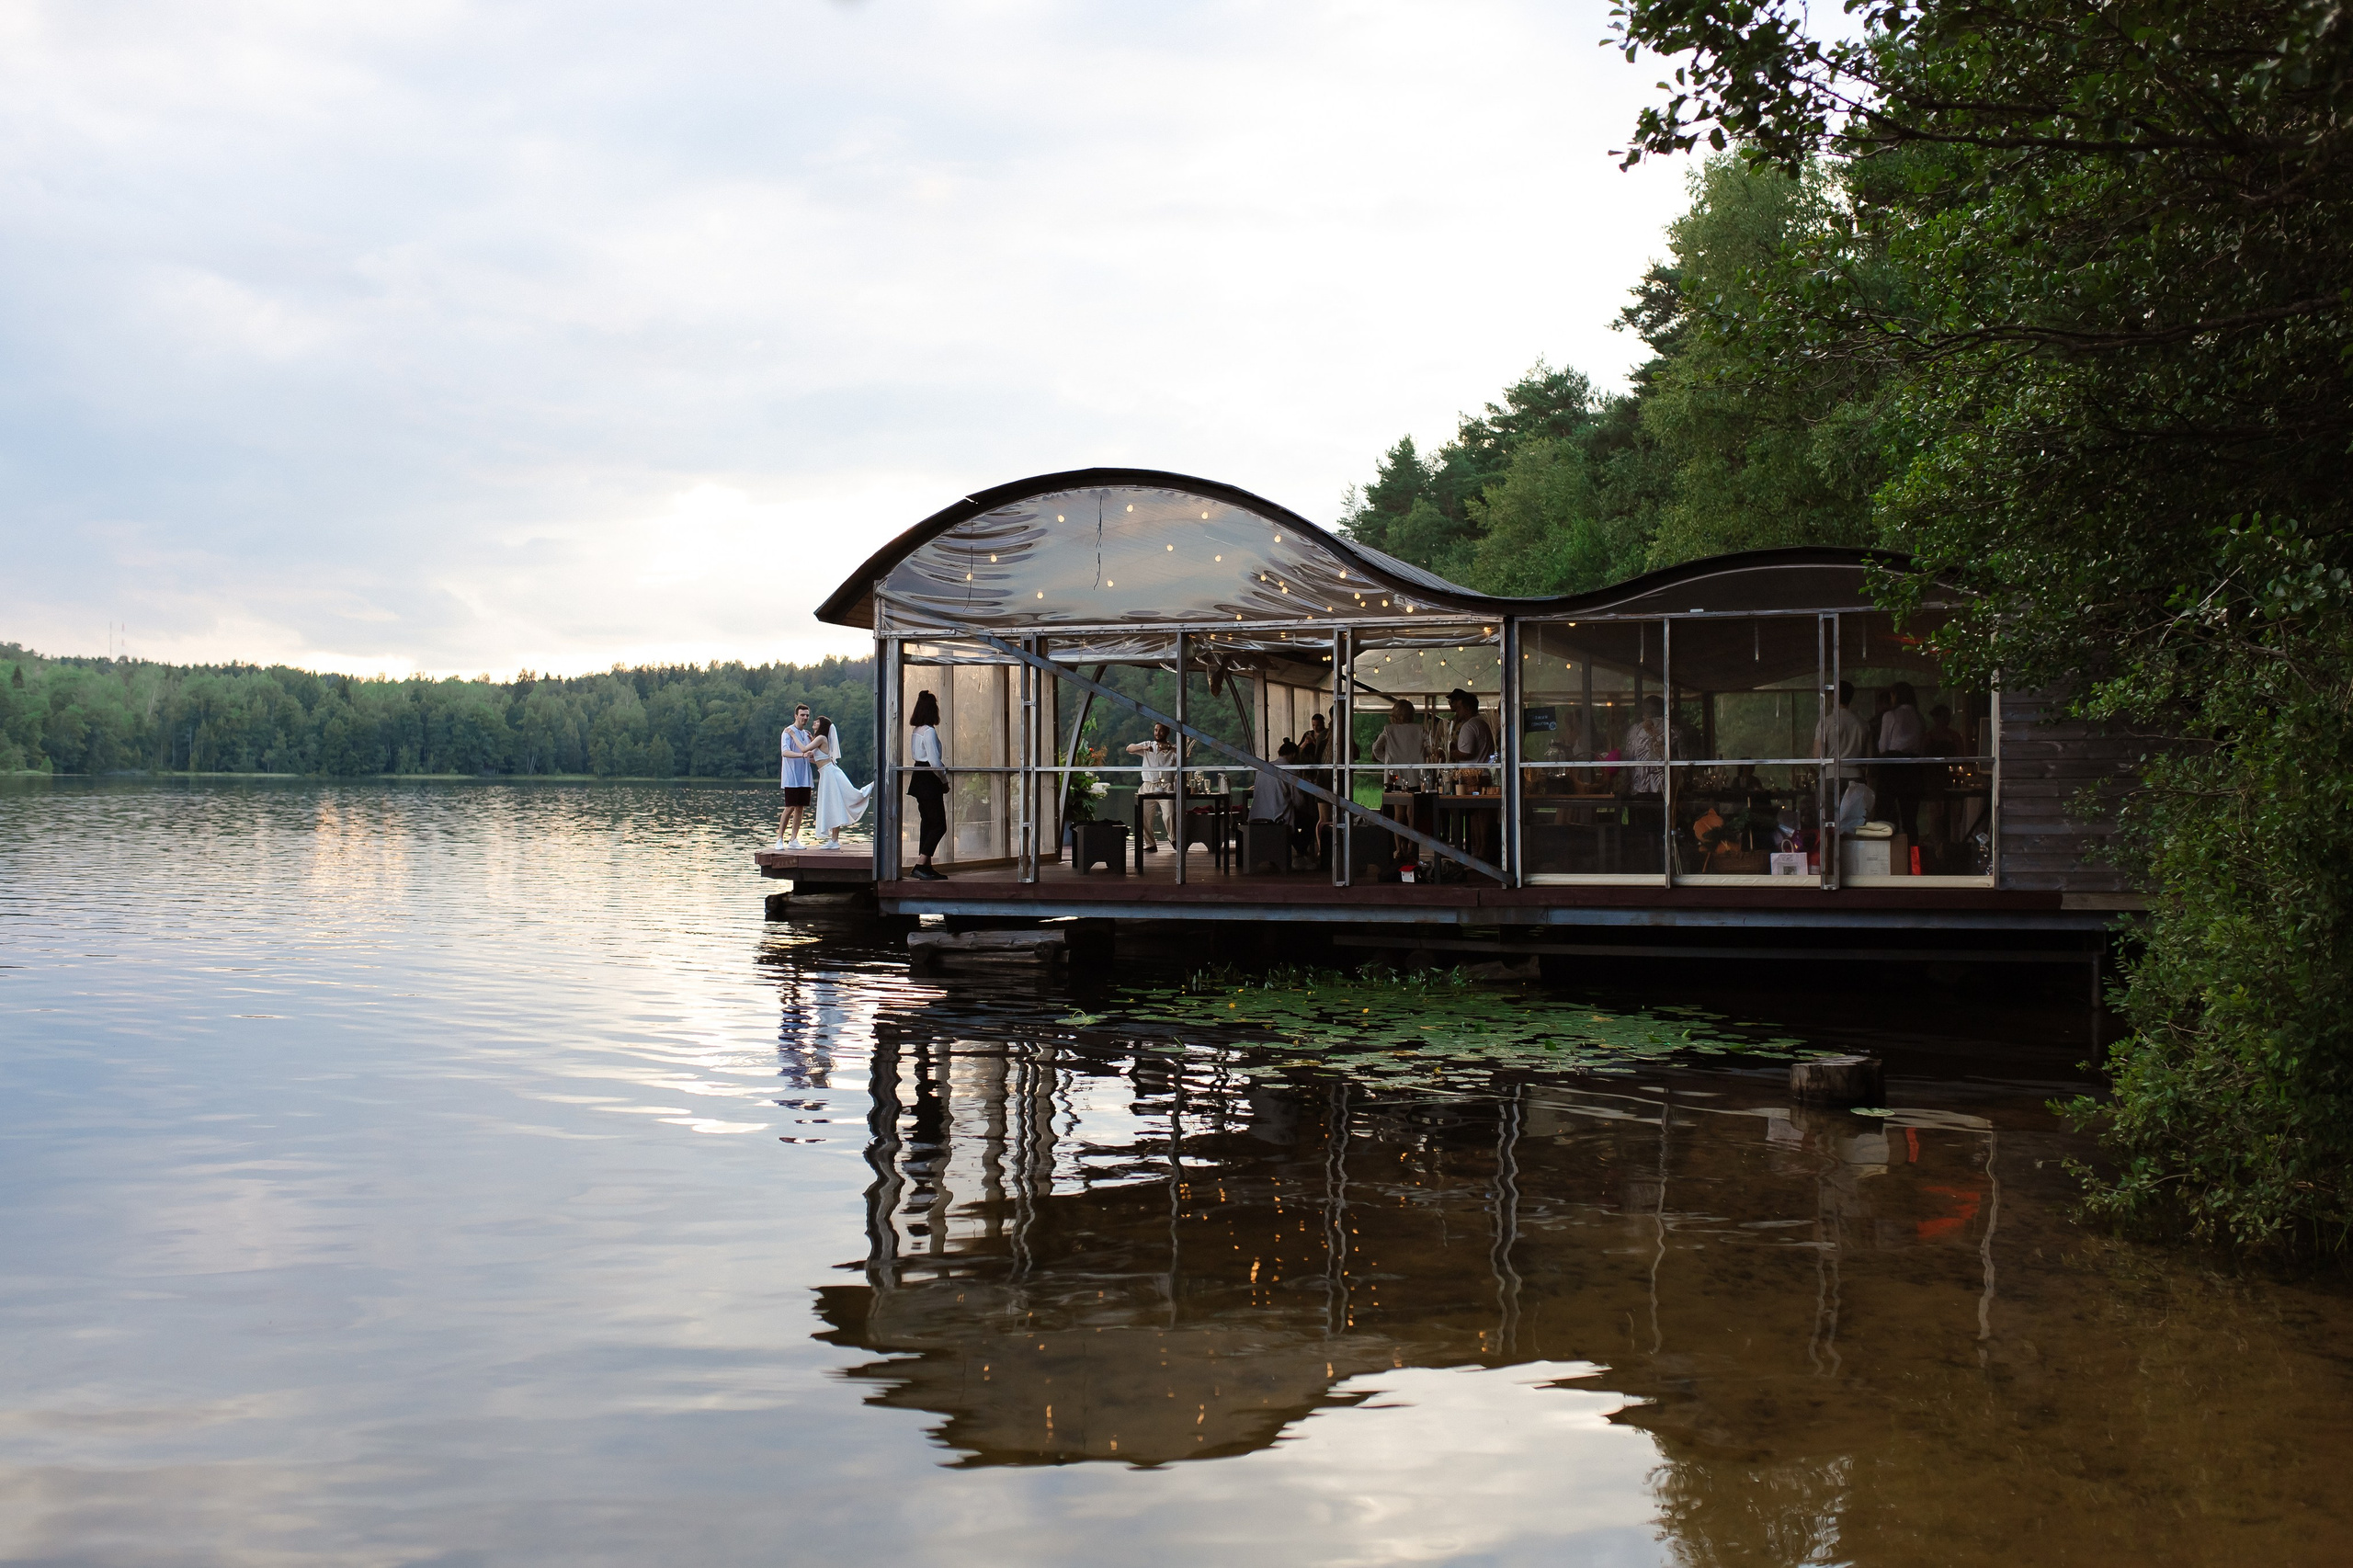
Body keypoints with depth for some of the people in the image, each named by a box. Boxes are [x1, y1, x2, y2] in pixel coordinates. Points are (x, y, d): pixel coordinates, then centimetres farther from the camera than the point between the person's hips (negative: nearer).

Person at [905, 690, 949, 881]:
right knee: (939, 825, -6)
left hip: (919, 778, 9)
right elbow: (934, 761, -20)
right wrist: (945, 780, -7)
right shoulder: (929, 731, -17)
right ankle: (921, 866, -11)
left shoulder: (917, 731, 11)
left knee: (928, 823, 13)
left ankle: (926, 867, 14)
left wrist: (943, 768, 9)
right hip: (929, 781, -9)